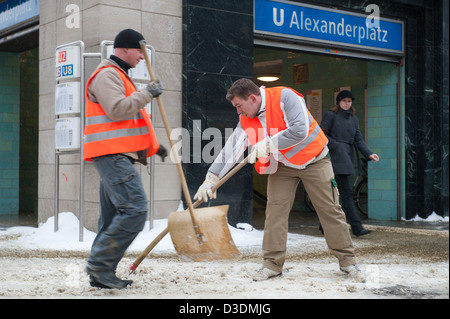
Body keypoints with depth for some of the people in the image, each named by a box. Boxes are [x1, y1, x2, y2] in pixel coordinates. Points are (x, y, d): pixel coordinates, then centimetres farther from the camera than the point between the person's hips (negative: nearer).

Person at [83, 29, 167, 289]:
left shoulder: (119, 76, 27)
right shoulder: (107, 75, -7)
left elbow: (129, 119, 32)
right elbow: (117, 110, -22)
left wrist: (153, 144, 26)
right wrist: (147, 94, -13)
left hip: (117, 157, 11)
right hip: (112, 154, -11)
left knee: (114, 217, 9)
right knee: (135, 210, -18)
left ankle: (100, 273, 13)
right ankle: (100, 265, -13)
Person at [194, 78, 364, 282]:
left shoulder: (285, 97, -24)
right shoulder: (246, 120, -5)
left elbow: (300, 131, -33)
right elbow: (231, 149, -6)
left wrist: (268, 145, -28)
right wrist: (211, 179, -12)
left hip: (314, 161, -5)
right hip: (282, 165, 5)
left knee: (330, 210, -1)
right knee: (275, 209, -6)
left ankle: (347, 261, 10)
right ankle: (273, 263, 3)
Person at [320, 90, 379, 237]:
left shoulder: (353, 119, 18)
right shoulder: (330, 115, 0)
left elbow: (358, 139, 12)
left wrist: (369, 154, -1)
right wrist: (335, 145, -14)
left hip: (346, 156, 7)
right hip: (336, 156, -7)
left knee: (335, 192, 7)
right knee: (346, 191, -11)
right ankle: (356, 227, -9)